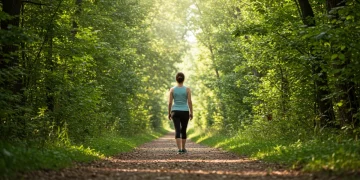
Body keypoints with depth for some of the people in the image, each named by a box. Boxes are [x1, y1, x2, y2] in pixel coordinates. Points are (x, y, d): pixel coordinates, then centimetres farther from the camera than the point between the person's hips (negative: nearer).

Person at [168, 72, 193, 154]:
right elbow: (190, 102, -7)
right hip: (185, 112, 0)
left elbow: (170, 102, -2)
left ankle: (179, 149, -19)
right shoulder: (187, 89, -4)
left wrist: (169, 113, 8)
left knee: (177, 131, -5)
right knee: (183, 131, 15)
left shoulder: (172, 89, -1)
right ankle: (183, 148, 23)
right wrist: (191, 113, 2)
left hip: (175, 112, 0)